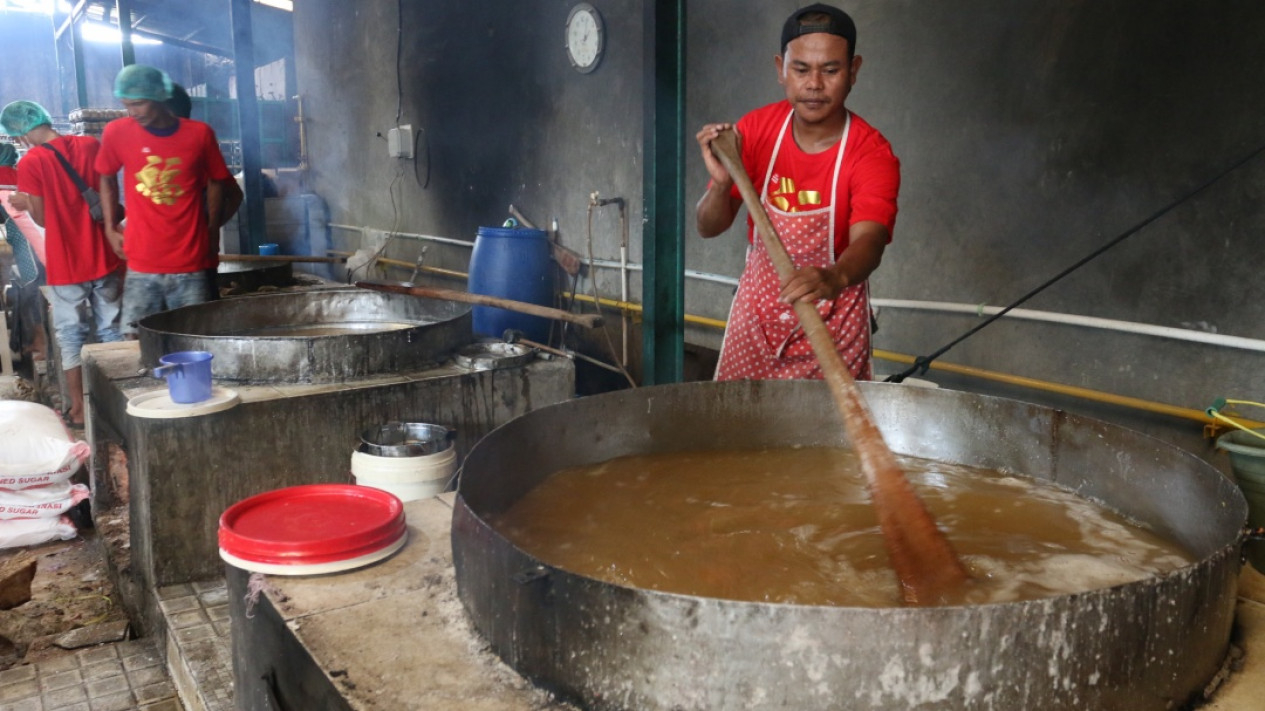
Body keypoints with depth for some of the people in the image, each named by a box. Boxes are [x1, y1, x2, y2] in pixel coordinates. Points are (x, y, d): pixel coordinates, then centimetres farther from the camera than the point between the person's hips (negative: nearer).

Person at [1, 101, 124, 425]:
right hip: (103, 259, 4)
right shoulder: (90, 145, 1)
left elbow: (42, 218, -6)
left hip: (65, 265, -4)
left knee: (71, 336, 8)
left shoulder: (30, 162, -11)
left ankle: (78, 409, 12)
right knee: (111, 331, 12)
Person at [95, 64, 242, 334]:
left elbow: (216, 182, 12)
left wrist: (212, 233, 11)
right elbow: (107, 178, 18)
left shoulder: (200, 133, -2)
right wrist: (111, 227, 12)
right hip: (141, 266, 1)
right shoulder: (117, 132, 1)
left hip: (191, 265, -1)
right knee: (135, 339, 1)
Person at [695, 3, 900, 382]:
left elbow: (868, 240, -32)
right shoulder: (755, 130, -8)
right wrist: (722, 184, -27)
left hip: (831, 321, -3)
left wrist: (835, 278, -53)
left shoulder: (872, 153, -17)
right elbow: (708, 228, -6)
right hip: (757, 312, 3)